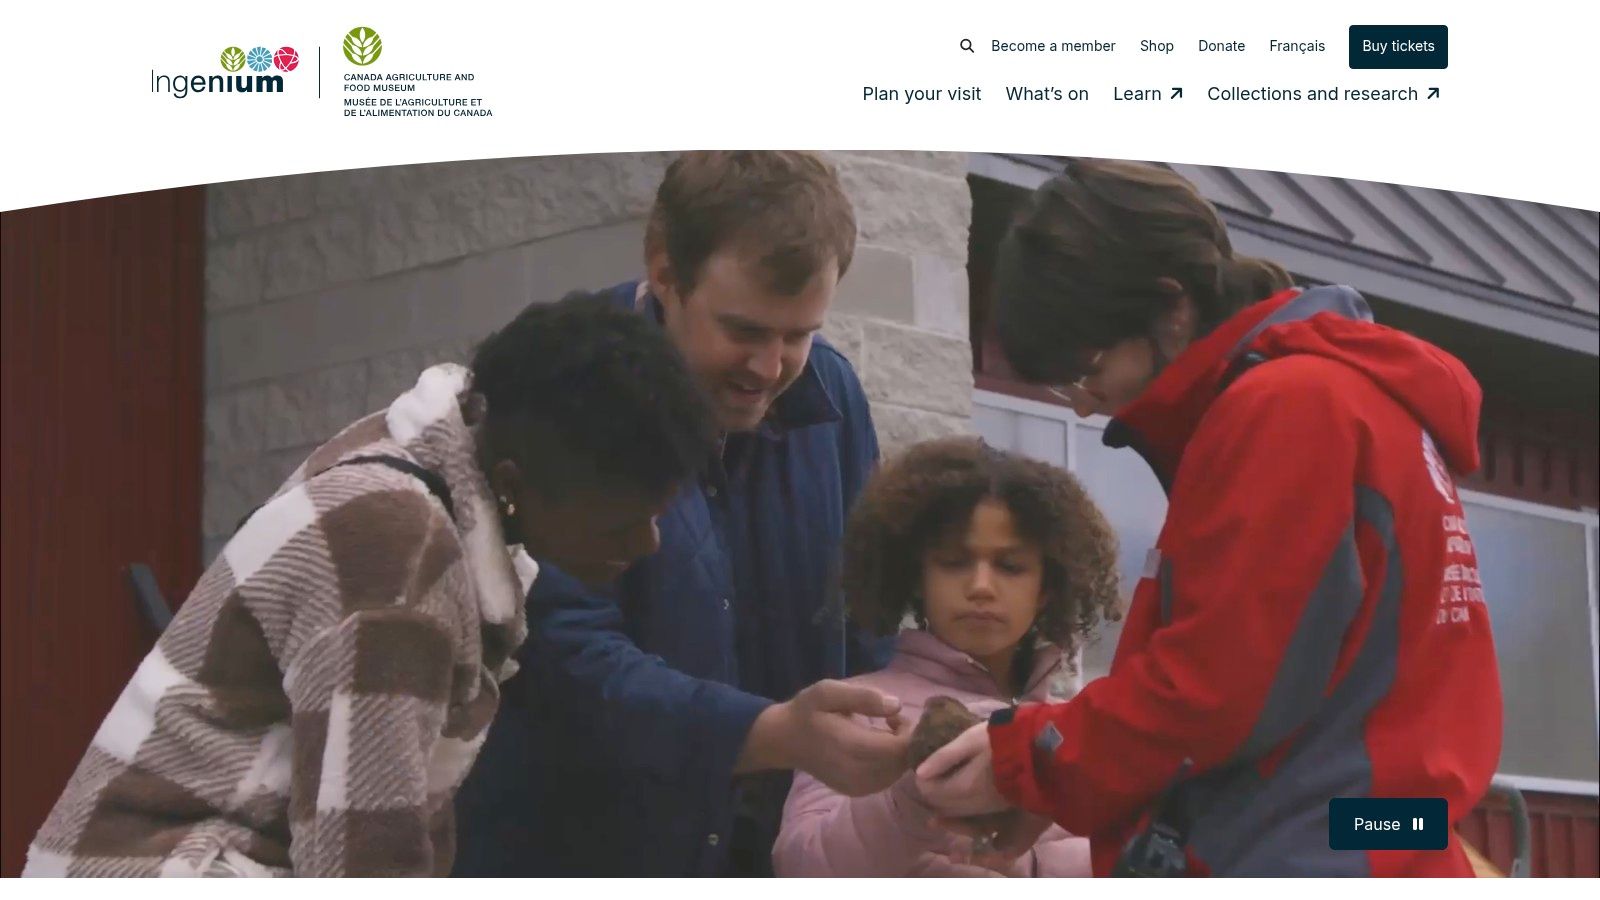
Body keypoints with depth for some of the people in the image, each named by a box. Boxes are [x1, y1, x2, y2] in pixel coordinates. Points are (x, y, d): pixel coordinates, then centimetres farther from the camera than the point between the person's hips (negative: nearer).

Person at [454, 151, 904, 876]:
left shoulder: (830, 392, 3)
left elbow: (864, 636, 10)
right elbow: (568, 652, -25)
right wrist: (776, 735, -38)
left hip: (772, 858, 5)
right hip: (563, 851, -5)